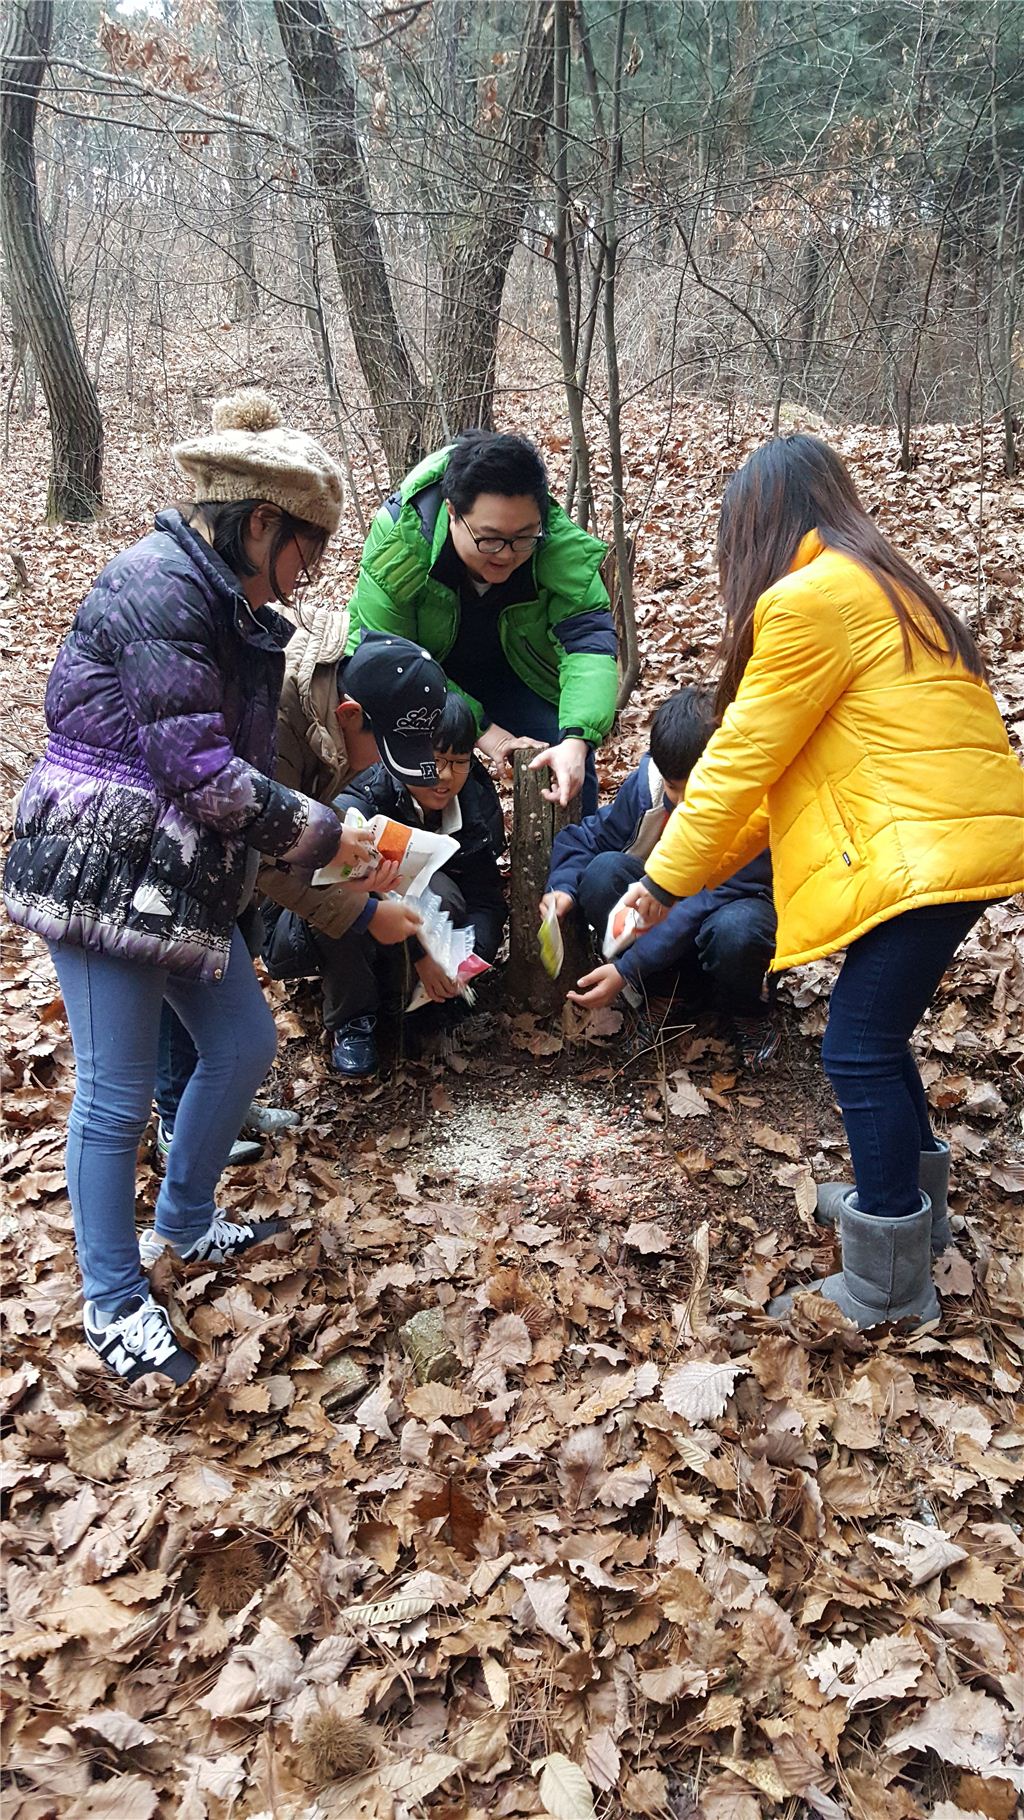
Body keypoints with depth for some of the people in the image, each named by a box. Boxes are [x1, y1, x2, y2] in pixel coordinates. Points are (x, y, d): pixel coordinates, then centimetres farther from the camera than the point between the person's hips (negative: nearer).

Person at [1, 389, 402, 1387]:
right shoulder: (161, 584, -17)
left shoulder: (226, 604, 13)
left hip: (178, 873, 10)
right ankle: (113, 1305, 21)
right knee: (118, 1093, 2)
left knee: (244, 1044, 16)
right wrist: (318, 833, -15)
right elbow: (196, 763, -23)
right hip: (102, 870, -10)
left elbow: (231, 754, 11)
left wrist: (324, 830, 4)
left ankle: (183, 1222, 39)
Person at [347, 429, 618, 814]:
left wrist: (576, 740, -54)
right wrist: (480, 729, -34)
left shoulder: (559, 543, -31)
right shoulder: (399, 539, -34)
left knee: (569, 767, -8)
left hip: (510, 666, 1)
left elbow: (588, 640, -36)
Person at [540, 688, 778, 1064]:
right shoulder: (647, 780, -15)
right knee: (604, 870, -26)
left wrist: (627, 968, -36)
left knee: (736, 927, -41)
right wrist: (563, 887, -25)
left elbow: (709, 901, -32)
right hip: (662, 904, 4)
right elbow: (589, 837, -1)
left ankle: (745, 1012, -5)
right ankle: (651, 994, -11)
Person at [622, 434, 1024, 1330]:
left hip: (928, 844, -10)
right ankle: (912, 1199, 37)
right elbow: (792, 764, 19)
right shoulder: (877, 585, 21)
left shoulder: (809, 598, -10)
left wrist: (667, 879, 2)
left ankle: (889, 1289, 5)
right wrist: (694, 862, 18)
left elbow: (744, 754, -8)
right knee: (876, 1031, 21)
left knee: (858, 1050, -5)